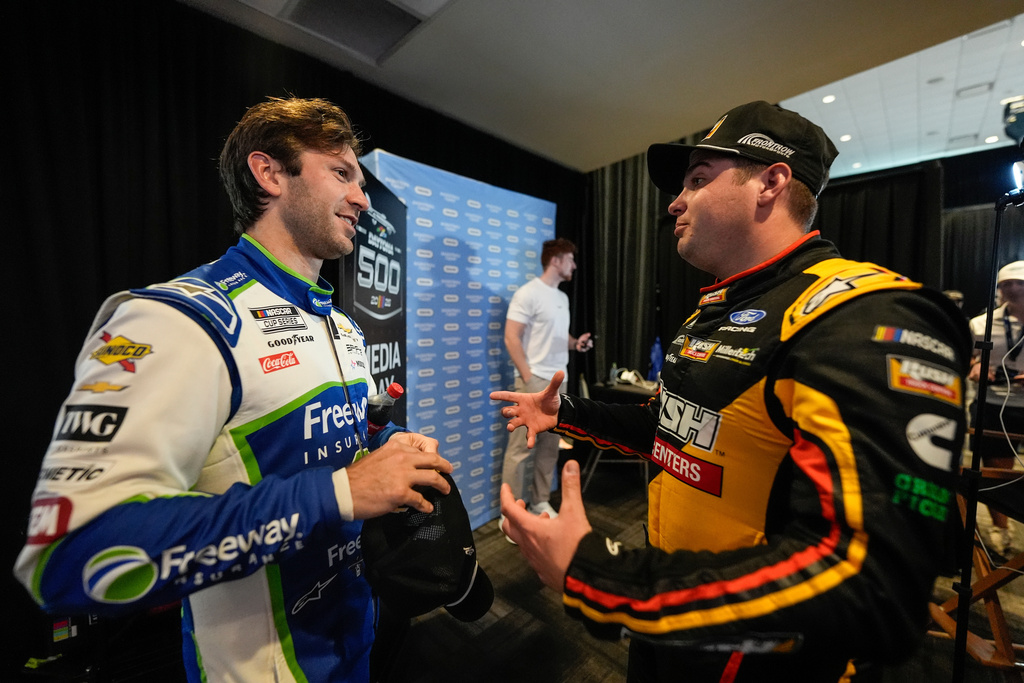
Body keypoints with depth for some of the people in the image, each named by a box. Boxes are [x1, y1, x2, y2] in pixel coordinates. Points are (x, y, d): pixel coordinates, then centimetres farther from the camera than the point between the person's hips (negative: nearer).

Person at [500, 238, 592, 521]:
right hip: (534, 381, -8)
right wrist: (528, 378, -17)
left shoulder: (562, 297, 17)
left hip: (558, 381, 9)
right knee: (521, 449, -2)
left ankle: (540, 502, 29)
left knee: (550, 446, 14)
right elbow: (511, 338, -15)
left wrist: (575, 343, 3)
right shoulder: (528, 293, -10)